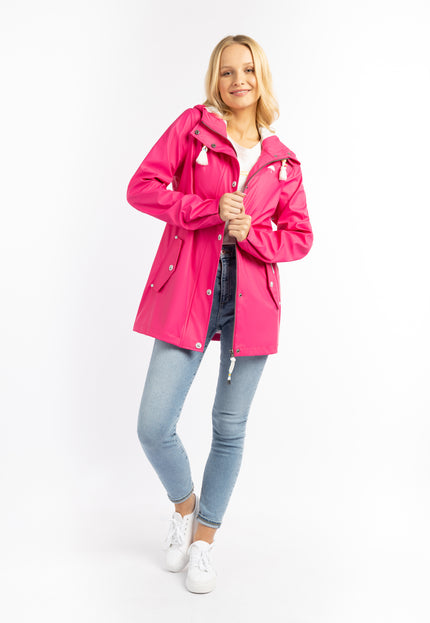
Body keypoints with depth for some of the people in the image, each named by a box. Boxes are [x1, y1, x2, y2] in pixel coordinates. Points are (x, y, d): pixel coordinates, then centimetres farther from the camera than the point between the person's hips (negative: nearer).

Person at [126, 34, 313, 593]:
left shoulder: (282, 161, 11)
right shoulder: (193, 126, 6)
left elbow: (300, 236, 10)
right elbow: (142, 186, -3)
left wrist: (249, 232, -9)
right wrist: (211, 210, -13)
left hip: (251, 300, 2)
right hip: (188, 294, -1)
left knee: (230, 428, 7)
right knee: (153, 427, -5)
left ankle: (204, 538, 29)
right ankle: (183, 504, 29)